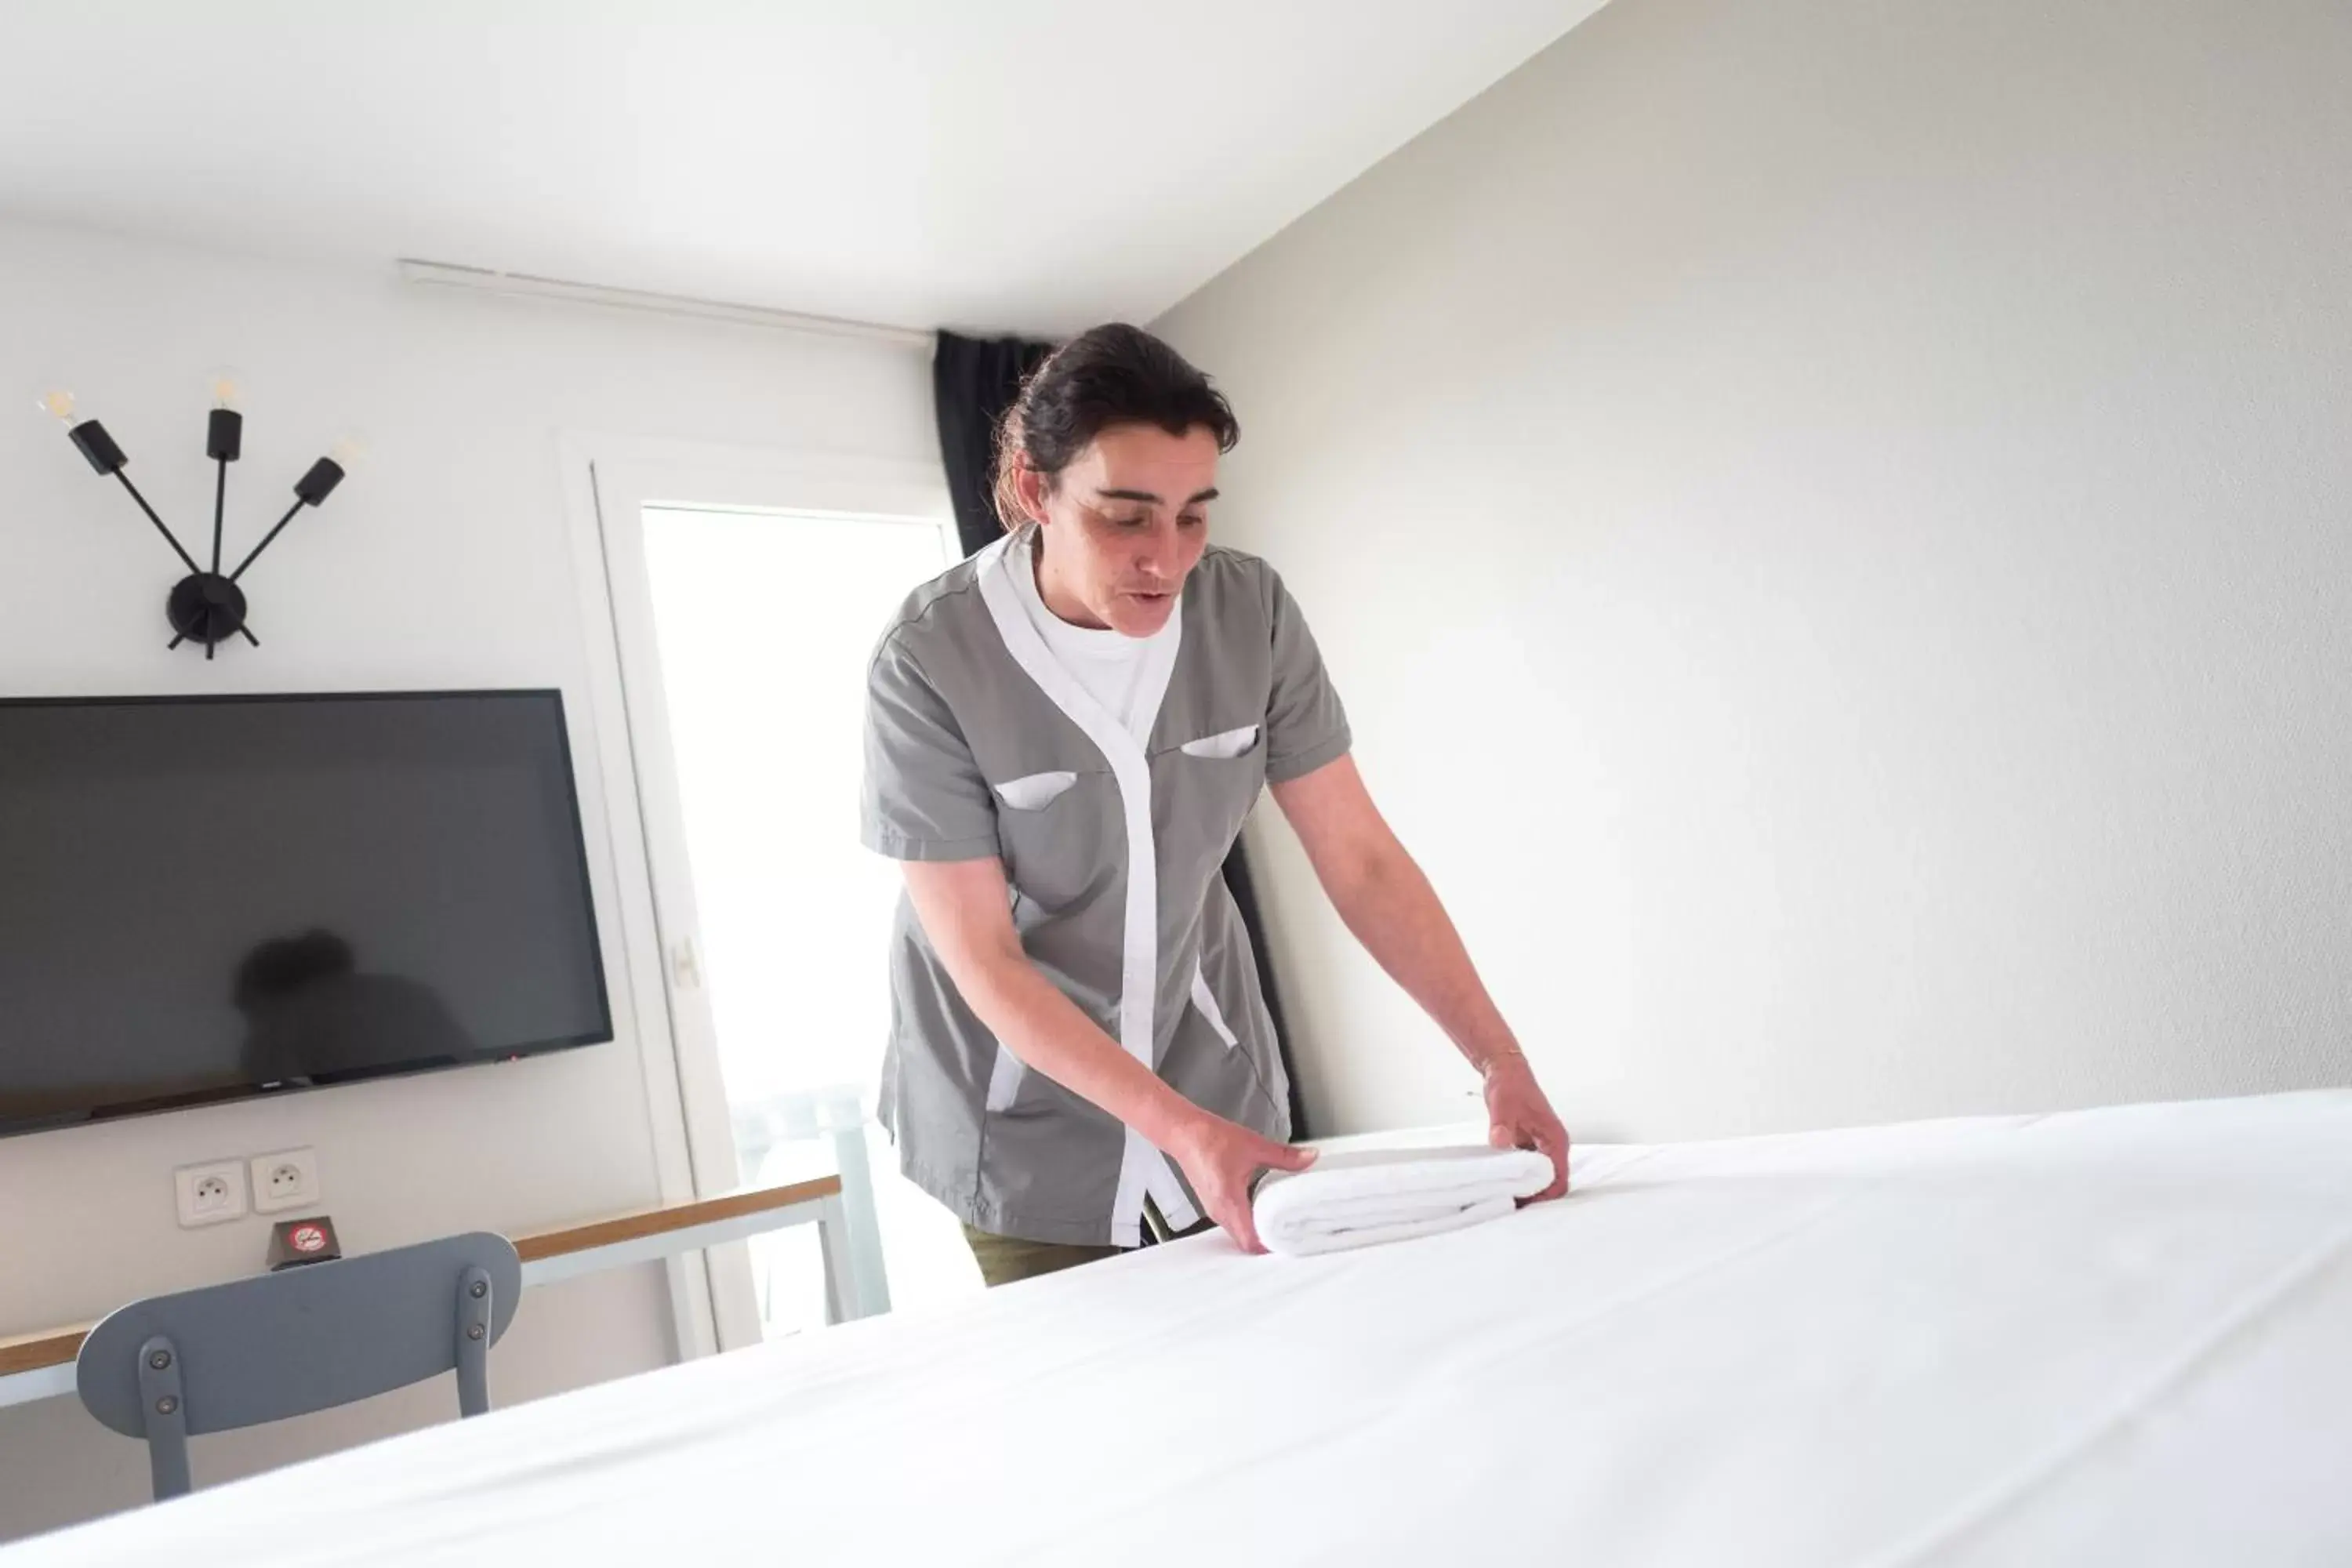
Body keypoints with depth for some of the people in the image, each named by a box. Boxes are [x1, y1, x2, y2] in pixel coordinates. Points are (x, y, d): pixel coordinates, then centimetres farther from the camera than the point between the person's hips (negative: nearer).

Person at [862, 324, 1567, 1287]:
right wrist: (1178, 1127, -27)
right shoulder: (928, 662, -23)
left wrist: (1500, 1060, -19)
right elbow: (982, 959, -20)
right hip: (1027, 1118, -3)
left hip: (1213, 1072, 3)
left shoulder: (1250, 613, -13)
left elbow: (1361, 858, -10)